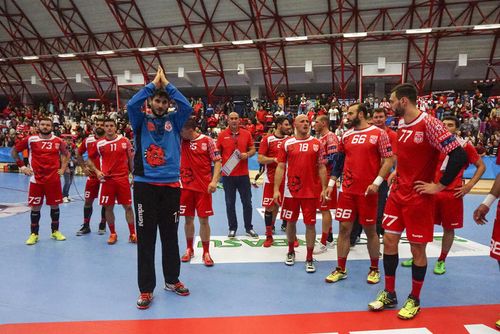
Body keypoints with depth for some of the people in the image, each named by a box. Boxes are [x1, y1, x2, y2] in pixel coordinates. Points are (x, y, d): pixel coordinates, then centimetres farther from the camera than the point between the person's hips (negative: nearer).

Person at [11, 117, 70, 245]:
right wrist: (22, 166, 2)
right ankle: (34, 234, 16)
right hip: (36, 179, -1)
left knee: (55, 205, 8)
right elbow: (14, 151, 9)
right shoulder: (30, 139, -2)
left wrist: (63, 168, 7)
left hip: (54, 178, 1)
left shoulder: (58, 141, 2)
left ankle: (55, 231, 22)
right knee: (35, 206, 4)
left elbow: (67, 154, 18)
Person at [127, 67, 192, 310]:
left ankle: (172, 280, 29)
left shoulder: (174, 121, 9)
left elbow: (187, 107, -6)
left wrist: (167, 84, 0)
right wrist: (153, 84, -6)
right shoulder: (141, 121, 6)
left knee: (170, 236, 12)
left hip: (170, 185, 2)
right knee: (145, 238, 3)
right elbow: (131, 104, -11)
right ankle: (146, 288, 14)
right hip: (144, 185, -1)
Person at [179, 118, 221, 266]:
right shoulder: (181, 140, 5)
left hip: (203, 187, -3)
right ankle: (189, 249, 27)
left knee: (204, 220, 2)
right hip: (186, 186, 3)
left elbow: (217, 161, -5)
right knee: (188, 219, 11)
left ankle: (206, 253, 14)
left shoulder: (207, 140, -5)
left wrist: (214, 181, -14)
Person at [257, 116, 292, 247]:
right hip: (271, 179, -3)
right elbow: (260, 159, -8)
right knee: (270, 207, 3)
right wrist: (274, 159, -20)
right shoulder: (267, 139, -3)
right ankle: (269, 236, 16)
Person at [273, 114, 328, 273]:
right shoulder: (287, 143, 1)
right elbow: (280, 167, 1)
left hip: (311, 191, 0)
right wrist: (276, 189, -4)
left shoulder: (316, 143, 2)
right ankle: (291, 252, 32)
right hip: (290, 191, 1)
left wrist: (324, 188, -2)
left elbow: (321, 167, 4)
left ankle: (309, 259, 14)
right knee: (291, 222, 13)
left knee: (310, 224, 2)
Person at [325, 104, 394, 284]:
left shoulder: (378, 134, -4)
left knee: (370, 230, 7)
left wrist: (376, 183, -15)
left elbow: (389, 160, -7)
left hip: (368, 191, -4)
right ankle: (340, 269, 16)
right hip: (347, 190, 4)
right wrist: (331, 183, 11)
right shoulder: (346, 136, 11)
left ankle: (374, 269, 25)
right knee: (344, 228, 5)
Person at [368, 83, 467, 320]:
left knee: (417, 248, 5)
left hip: (419, 197, -7)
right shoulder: (401, 125, 7)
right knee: (389, 240, 8)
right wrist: (398, 173, 11)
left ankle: (414, 300, 23)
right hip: (397, 193, 7)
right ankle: (389, 294, 22)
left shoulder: (429, 123, -17)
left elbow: (459, 156, -21)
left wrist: (439, 186, -16)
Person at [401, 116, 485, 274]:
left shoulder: (465, 145, -3)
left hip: (452, 193, -3)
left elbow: (481, 166, 3)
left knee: (449, 228, 7)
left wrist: (469, 185, -6)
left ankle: (441, 261, 22)